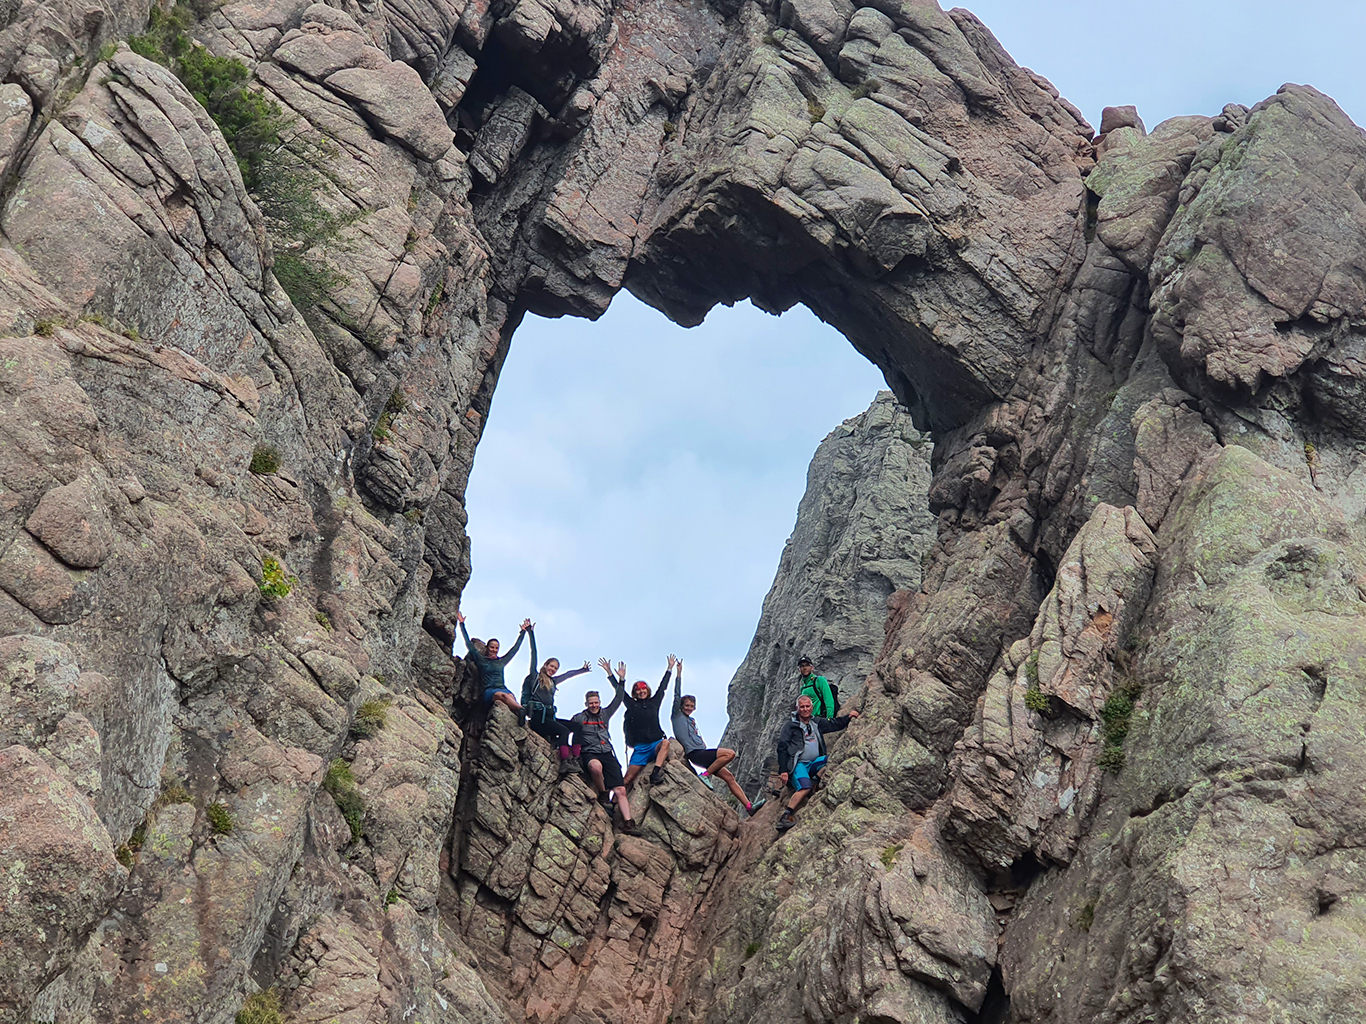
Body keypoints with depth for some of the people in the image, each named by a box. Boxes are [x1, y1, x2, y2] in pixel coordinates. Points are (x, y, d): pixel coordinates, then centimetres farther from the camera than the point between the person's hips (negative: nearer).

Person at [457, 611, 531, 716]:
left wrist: (524, 631, 42)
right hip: (488, 691, -3)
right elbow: (469, 643, 18)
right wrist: (462, 624, 19)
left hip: (503, 688, 3)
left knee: (511, 697, -35)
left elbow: (515, 648, 35)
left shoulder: (501, 661, 27)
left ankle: (520, 716, -63)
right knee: (503, 696, -38)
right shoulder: (481, 660, 18)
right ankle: (524, 711, -63)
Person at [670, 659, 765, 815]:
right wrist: (679, 674, -8)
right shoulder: (677, 716, 4)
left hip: (702, 753, 8)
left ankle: (749, 806, 0)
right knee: (730, 753, -23)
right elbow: (677, 696, -5)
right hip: (694, 754, -8)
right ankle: (705, 775, -15)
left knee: (729, 777, 1)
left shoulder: (691, 720, 28)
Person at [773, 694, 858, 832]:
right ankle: (786, 816, -32)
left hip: (814, 763, 5)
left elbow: (834, 724, 27)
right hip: (798, 764, -5)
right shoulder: (790, 726, 1)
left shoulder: (817, 723, 16)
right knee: (805, 787, -32)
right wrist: (784, 770, -10)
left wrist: (848, 716, 13)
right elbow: (782, 748, -3)